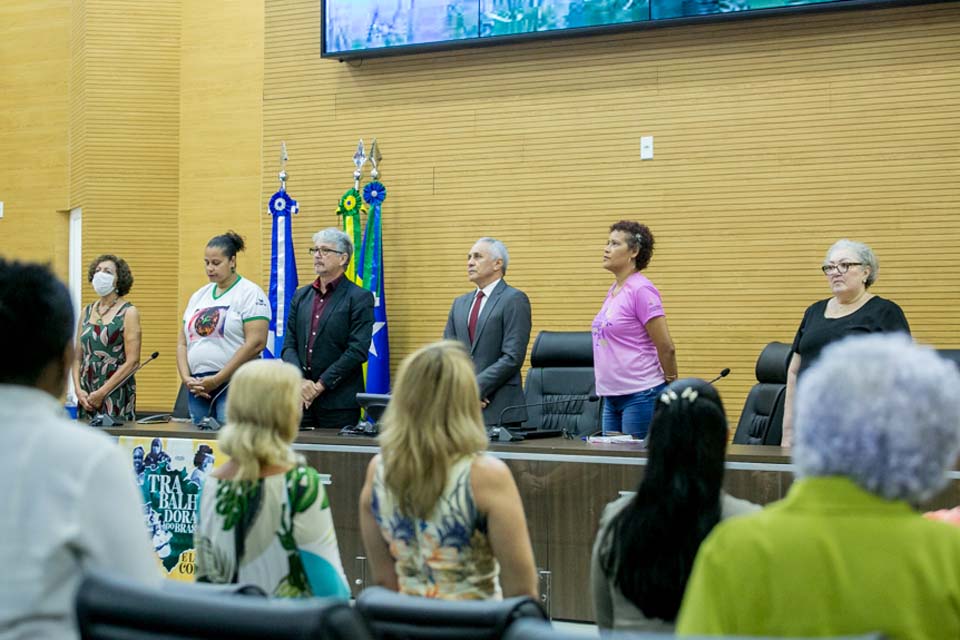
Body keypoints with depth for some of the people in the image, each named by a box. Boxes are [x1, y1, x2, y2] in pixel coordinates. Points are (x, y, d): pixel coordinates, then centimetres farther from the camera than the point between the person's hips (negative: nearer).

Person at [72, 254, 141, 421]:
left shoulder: (128, 313, -3)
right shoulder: (86, 312, 13)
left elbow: (132, 362, -10)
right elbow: (78, 357, 13)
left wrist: (102, 393, -12)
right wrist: (78, 389, -3)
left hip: (117, 395, -5)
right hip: (87, 396, 5)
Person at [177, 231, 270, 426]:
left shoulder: (250, 293, -3)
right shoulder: (199, 296, 18)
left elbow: (256, 343, -13)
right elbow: (182, 342, 17)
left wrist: (216, 380, -13)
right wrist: (186, 379, -1)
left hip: (235, 385, -6)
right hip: (198, 388, 6)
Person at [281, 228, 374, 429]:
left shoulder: (360, 298, -3)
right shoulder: (301, 296, 14)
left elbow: (358, 351, -11)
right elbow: (289, 346, 10)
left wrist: (320, 385, -13)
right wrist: (300, 381, -8)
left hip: (339, 402, -5)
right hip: (302, 398, 5)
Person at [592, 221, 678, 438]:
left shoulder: (641, 290, -13)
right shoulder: (614, 290, 13)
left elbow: (666, 348, -13)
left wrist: (672, 387, -2)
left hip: (640, 396, -8)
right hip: (611, 397, 8)